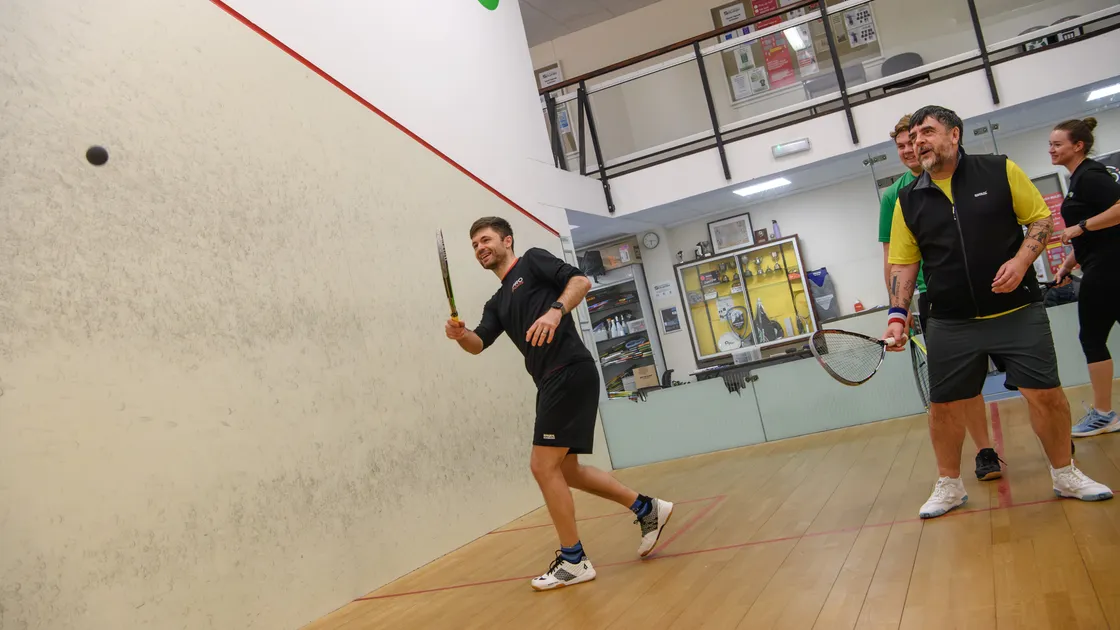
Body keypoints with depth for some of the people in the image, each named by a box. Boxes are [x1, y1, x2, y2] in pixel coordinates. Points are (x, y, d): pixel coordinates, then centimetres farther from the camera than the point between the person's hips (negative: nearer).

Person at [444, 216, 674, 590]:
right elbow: (479, 344, 8)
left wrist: (555, 311, -26)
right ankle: (647, 509, 24)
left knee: (543, 466, -8)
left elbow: (581, 280, -9)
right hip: (553, 382, 9)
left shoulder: (532, 262, 4)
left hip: (570, 373, -9)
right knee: (564, 469, 14)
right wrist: (460, 334, -14)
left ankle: (573, 560, 3)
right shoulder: (497, 303, 23)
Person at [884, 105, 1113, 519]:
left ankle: (1065, 474, 24)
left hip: (1017, 312, -1)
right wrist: (897, 316, -4)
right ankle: (949, 486, 24)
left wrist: (1021, 261, -15)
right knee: (944, 406, 4)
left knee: (1045, 393, 0)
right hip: (951, 325, 2)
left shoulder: (1000, 171, 0)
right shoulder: (908, 201, 5)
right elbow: (903, 263, 6)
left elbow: (1041, 218, 2)